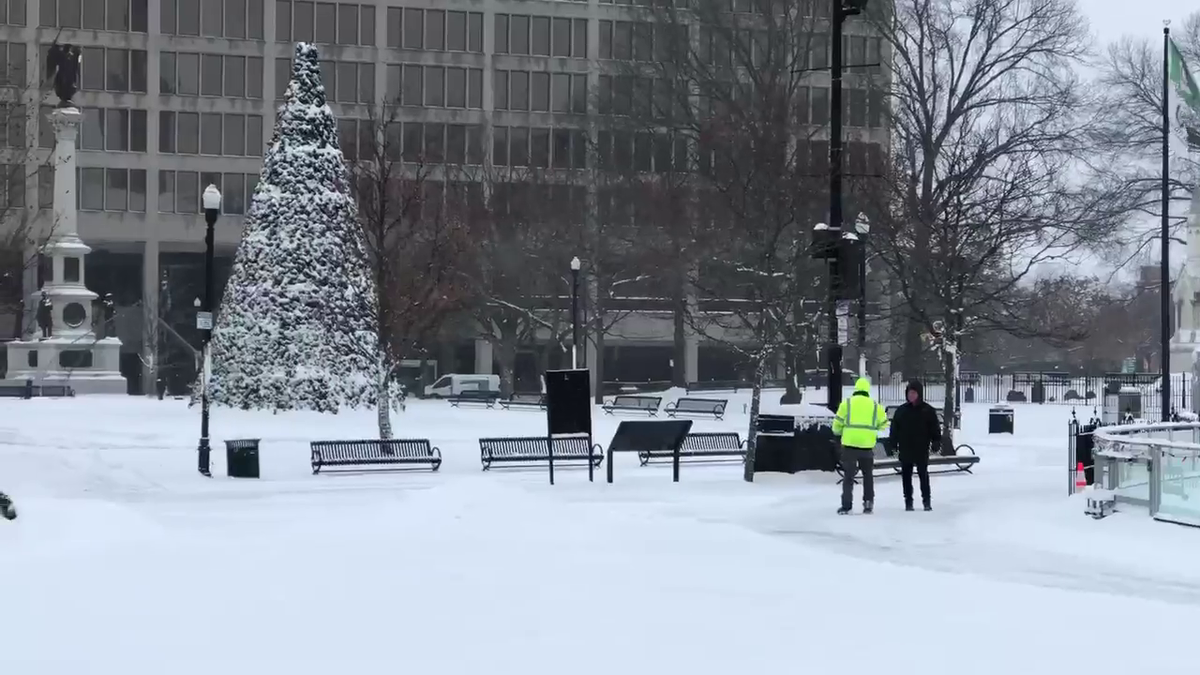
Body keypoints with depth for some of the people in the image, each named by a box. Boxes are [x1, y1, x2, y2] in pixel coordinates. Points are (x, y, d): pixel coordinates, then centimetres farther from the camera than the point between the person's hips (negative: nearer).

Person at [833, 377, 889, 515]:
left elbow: (838, 422, -1)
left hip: (849, 443, -1)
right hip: (867, 445, 1)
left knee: (848, 475, 5)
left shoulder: (847, 403, -1)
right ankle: (868, 502, 15)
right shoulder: (875, 405, 5)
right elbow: (883, 424, 12)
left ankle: (846, 505, -2)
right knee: (868, 475, 19)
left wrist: (837, 432, 21)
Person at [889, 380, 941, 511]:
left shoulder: (927, 410, -2)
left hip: (921, 450, -3)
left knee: (923, 475, 1)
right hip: (905, 449, 3)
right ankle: (908, 501, 14)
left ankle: (926, 501, 9)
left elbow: (935, 428, 0)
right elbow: (894, 429, 8)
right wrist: (893, 443, 1)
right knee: (906, 476, 7)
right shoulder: (901, 410, 5)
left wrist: (936, 442, -8)